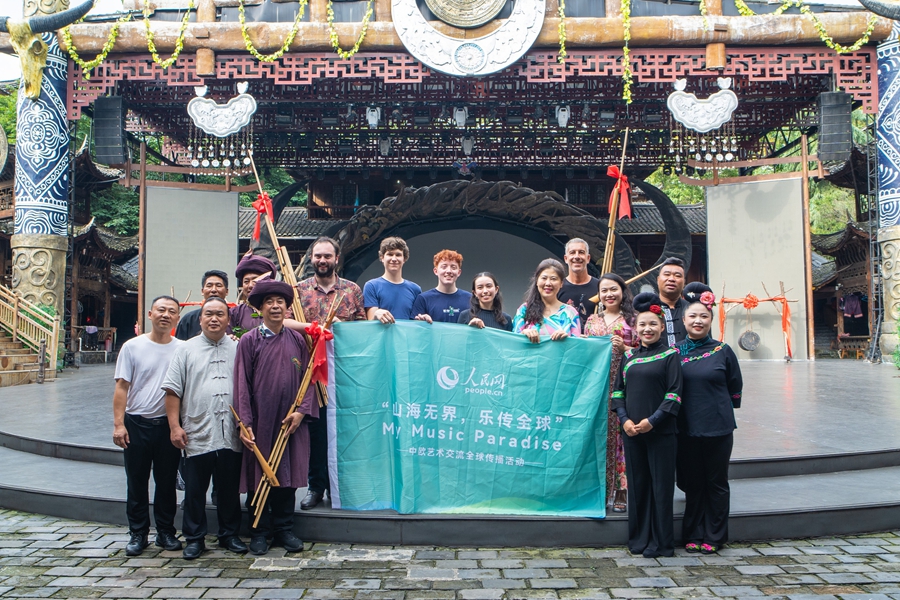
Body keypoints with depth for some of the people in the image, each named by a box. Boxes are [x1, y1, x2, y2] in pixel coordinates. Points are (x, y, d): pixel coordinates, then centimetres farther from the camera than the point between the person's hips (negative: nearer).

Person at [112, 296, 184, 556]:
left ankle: (166, 531, 23)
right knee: (136, 482, 7)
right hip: (137, 423, -1)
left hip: (168, 424, 1)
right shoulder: (132, 347, -1)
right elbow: (122, 387, -2)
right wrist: (119, 424, -8)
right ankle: (138, 533, 21)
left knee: (166, 481, 10)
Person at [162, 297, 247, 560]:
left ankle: (230, 534, 26)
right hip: (197, 434, -1)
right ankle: (194, 538, 22)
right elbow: (173, 391, 1)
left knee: (230, 489, 12)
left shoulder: (238, 349, 8)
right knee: (194, 490, 7)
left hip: (231, 436, 2)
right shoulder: (186, 350, 3)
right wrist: (175, 426, -6)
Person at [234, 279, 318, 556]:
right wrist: (245, 423, -9)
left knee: (288, 474, 7)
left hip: (291, 422, 2)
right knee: (258, 475, 5)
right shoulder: (249, 341, -1)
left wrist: (301, 410, -6)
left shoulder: (297, 340, 6)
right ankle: (259, 532, 19)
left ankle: (284, 529, 20)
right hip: (260, 421, -2)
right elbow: (242, 384, -3)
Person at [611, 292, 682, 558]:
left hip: (660, 431, -4)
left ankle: (661, 542, 13)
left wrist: (652, 420, -15)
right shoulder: (628, 357, 10)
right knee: (636, 484, 10)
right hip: (631, 430, 4)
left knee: (661, 485, 2)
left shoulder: (670, 355, -2)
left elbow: (674, 394, -8)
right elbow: (618, 391, 9)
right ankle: (638, 539, 22)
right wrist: (624, 420, -5)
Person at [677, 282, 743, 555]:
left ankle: (714, 537, 21)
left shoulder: (722, 351, -2)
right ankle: (694, 535, 23)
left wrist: (720, 409, 9)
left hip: (718, 428, -1)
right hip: (686, 428, 1)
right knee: (692, 483, 10)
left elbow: (735, 388, 8)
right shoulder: (675, 352, 2)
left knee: (716, 483, 8)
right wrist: (688, 405, 5)